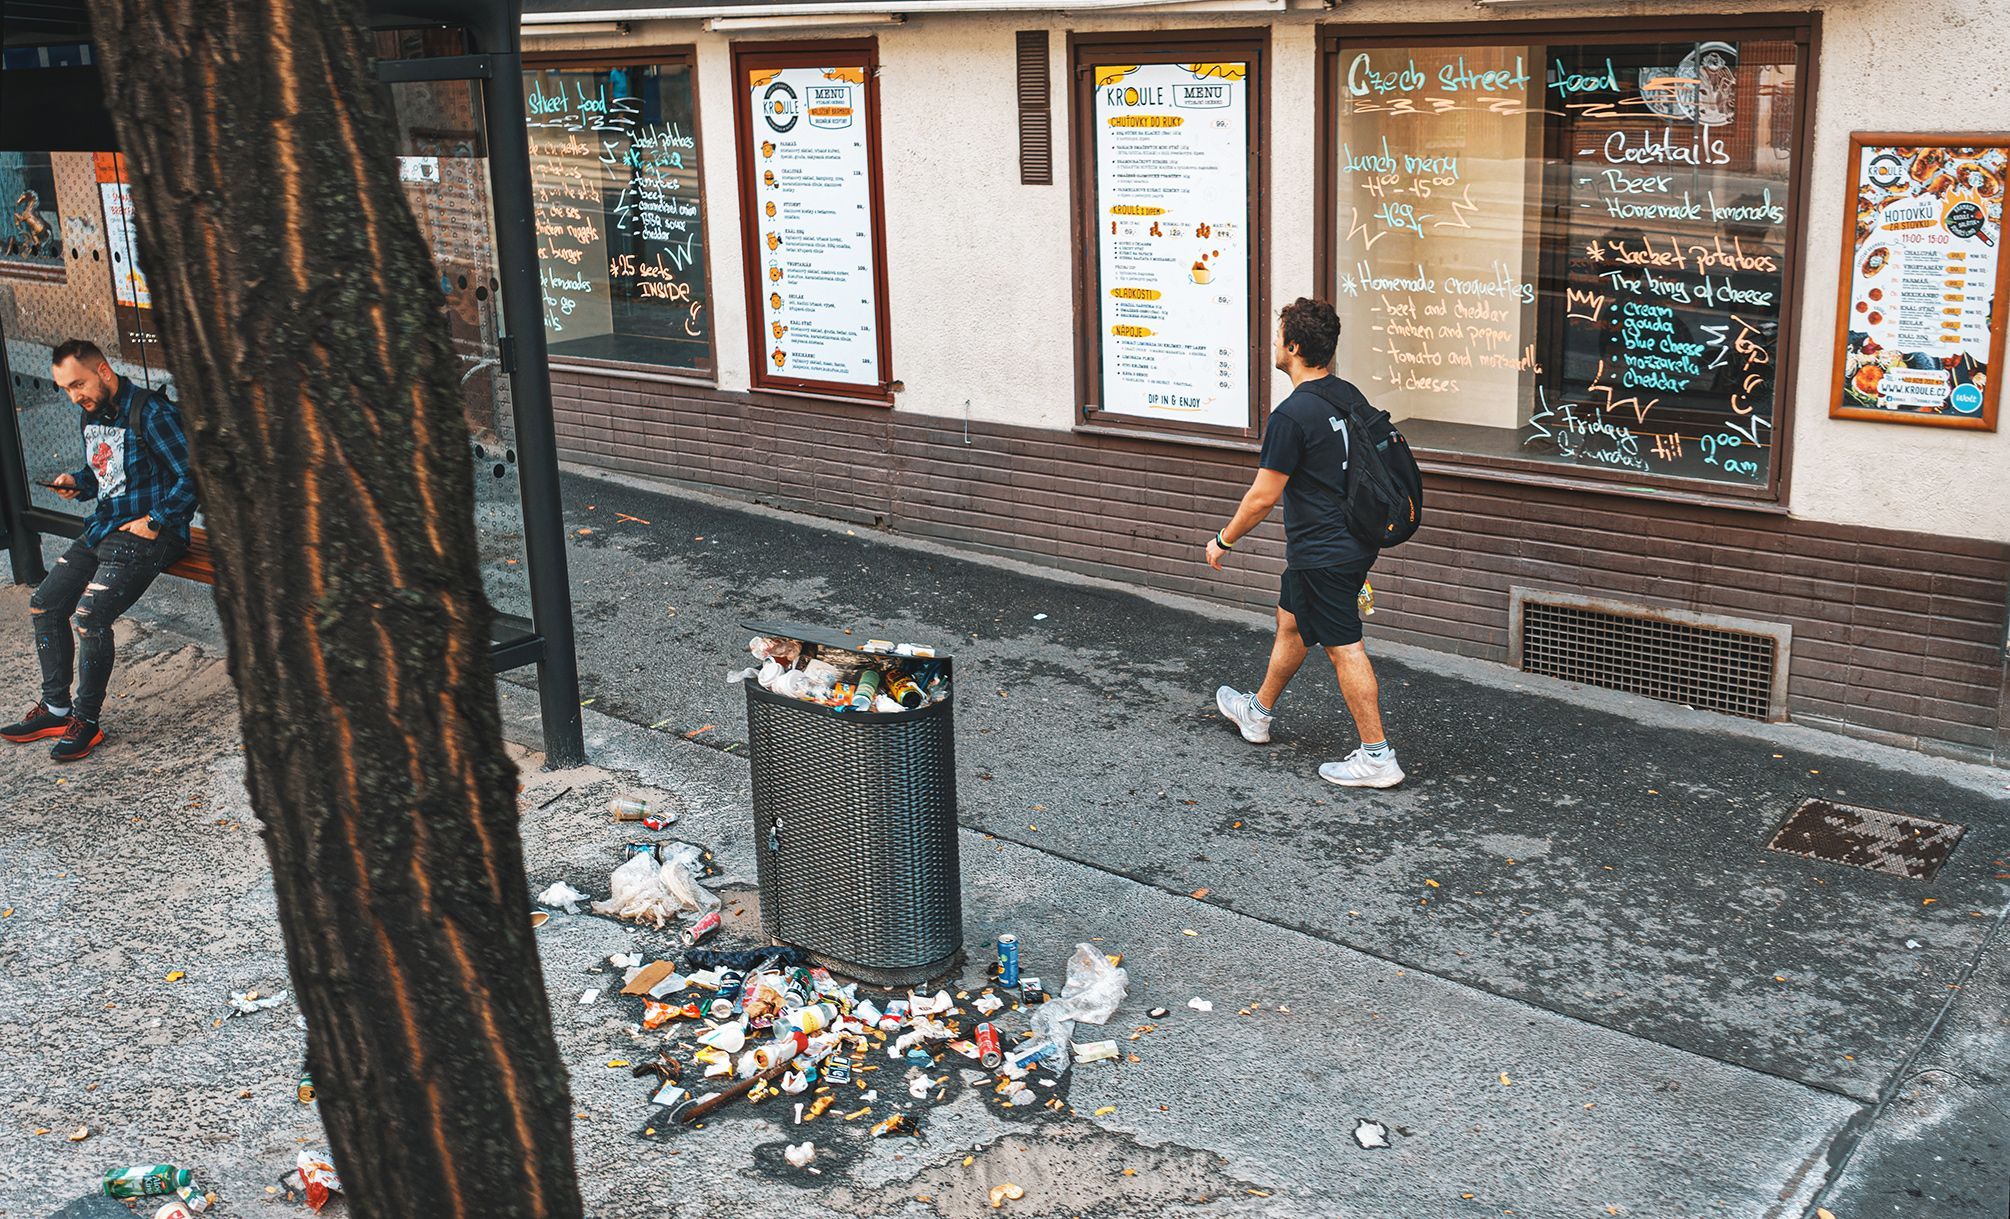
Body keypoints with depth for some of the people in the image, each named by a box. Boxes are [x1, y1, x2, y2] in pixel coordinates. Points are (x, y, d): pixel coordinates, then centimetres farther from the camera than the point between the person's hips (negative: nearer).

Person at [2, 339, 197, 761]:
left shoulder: (151, 413, -16)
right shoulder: (91, 417, 12)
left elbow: (192, 477, -18)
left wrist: (154, 521, -19)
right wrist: (75, 481, 6)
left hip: (148, 533, -10)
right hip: (103, 529, 10)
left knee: (90, 615, -22)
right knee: (43, 605, 7)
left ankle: (86, 721, -6)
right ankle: (55, 708, 19)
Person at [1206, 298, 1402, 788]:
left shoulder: (1292, 415, -21)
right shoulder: (1350, 398, 5)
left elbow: (1264, 496, -17)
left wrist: (1223, 540, -3)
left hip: (1323, 554, -9)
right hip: (1355, 541, 9)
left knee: (1344, 648, -3)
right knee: (1291, 622, 24)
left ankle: (1377, 756, 2)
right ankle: (1257, 712, 41)